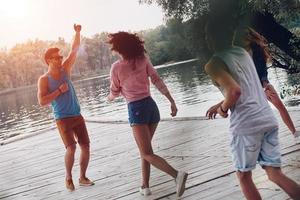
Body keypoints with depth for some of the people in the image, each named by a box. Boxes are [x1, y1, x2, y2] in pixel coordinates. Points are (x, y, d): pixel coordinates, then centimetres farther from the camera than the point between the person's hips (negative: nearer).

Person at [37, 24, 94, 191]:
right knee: (71, 148, -18)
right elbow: (42, 102, -14)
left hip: (78, 116, 5)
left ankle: (83, 177, 18)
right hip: (63, 119, -5)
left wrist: (78, 32, -11)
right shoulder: (44, 79, -6)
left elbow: (75, 50, 1)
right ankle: (68, 177, 6)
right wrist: (59, 91, -17)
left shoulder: (65, 70, 5)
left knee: (86, 146, 1)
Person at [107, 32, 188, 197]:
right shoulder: (143, 60, 4)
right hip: (151, 105, 6)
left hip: (136, 109, -5)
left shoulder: (116, 67, -5)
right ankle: (145, 185, 21)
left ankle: (177, 174, -27)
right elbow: (157, 81, -1)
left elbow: (115, 92, 7)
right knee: (144, 149, 19)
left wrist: (109, 98, 30)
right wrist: (172, 101, 0)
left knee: (147, 154, -7)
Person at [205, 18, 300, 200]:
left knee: (244, 176, 12)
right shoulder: (243, 52, 16)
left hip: (246, 124, -7)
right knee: (275, 174, 11)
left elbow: (235, 91, -22)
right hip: (268, 119, 7)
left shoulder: (213, 64, -7)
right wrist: (222, 104, 28)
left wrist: (223, 108, -3)